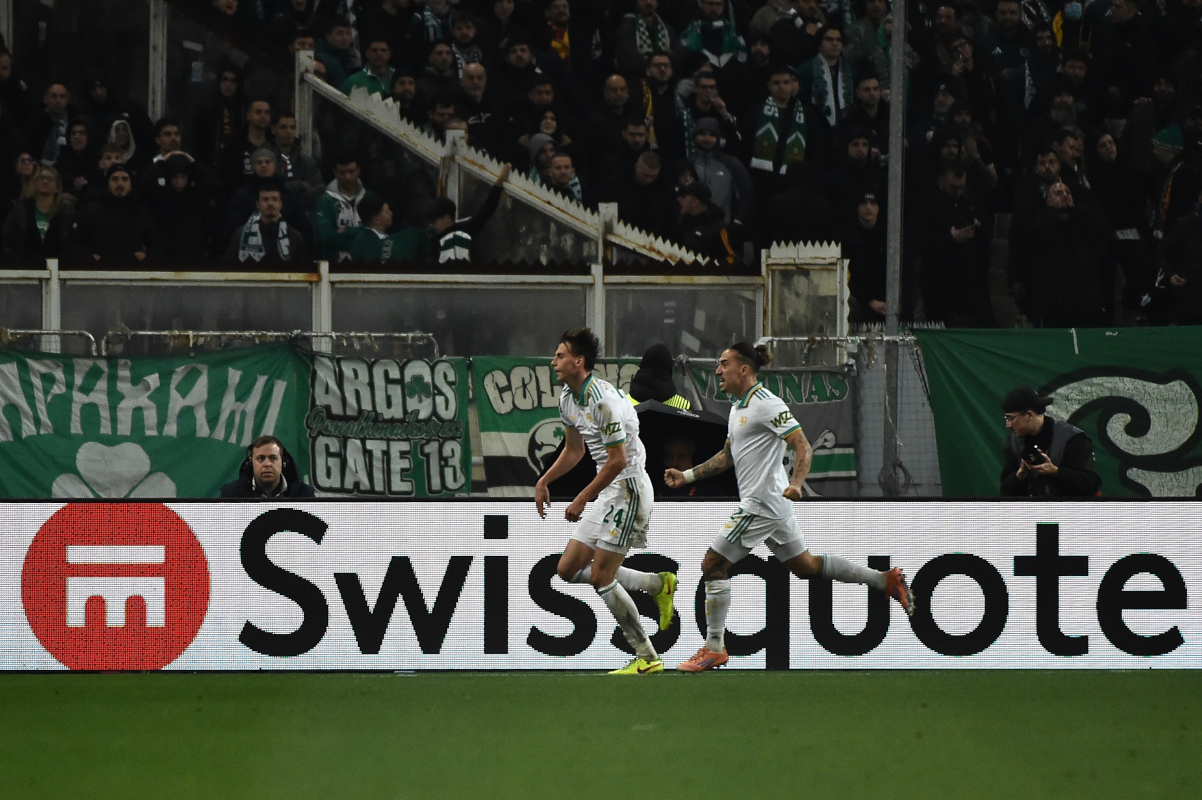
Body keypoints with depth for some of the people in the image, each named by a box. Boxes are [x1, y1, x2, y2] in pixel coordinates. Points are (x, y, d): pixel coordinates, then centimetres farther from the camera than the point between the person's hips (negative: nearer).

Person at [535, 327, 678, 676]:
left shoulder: (604, 400, -22)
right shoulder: (568, 398, 8)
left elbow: (618, 460, -23)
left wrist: (582, 499, -18)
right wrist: (543, 482, 18)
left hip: (628, 488, -10)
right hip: (607, 493, 10)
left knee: (601, 578, -10)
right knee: (569, 569, 6)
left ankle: (646, 657, -1)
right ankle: (658, 584, 14)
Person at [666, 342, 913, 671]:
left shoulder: (766, 404, -15)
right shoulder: (738, 407, 15)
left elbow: (803, 447, -20)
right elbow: (727, 457, 26)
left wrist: (795, 484, -35)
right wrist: (686, 475, 19)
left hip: (761, 505, -10)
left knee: (713, 565, -7)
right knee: (805, 566, 16)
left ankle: (714, 648, 0)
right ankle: (886, 580, 20)